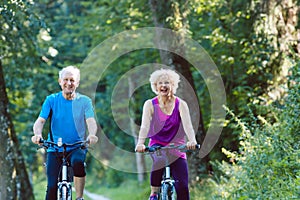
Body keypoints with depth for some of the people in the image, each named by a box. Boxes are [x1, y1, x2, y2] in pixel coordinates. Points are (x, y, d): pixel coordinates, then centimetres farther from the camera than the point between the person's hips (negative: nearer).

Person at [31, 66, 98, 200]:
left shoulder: (84, 101, 3)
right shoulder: (51, 100, 4)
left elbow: (90, 121, -10)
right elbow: (40, 120, -5)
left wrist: (92, 135, -33)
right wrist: (37, 134, -28)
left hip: (77, 147, -1)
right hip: (55, 148, 1)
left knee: (78, 163, -35)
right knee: (52, 187, -8)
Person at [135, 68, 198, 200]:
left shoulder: (181, 104, -1)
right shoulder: (150, 104, -2)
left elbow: (187, 125, -16)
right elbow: (145, 126, -15)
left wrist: (192, 141, -36)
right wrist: (140, 143, -34)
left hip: (176, 148, 1)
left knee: (182, 186, -13)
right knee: (159, 161, -36)